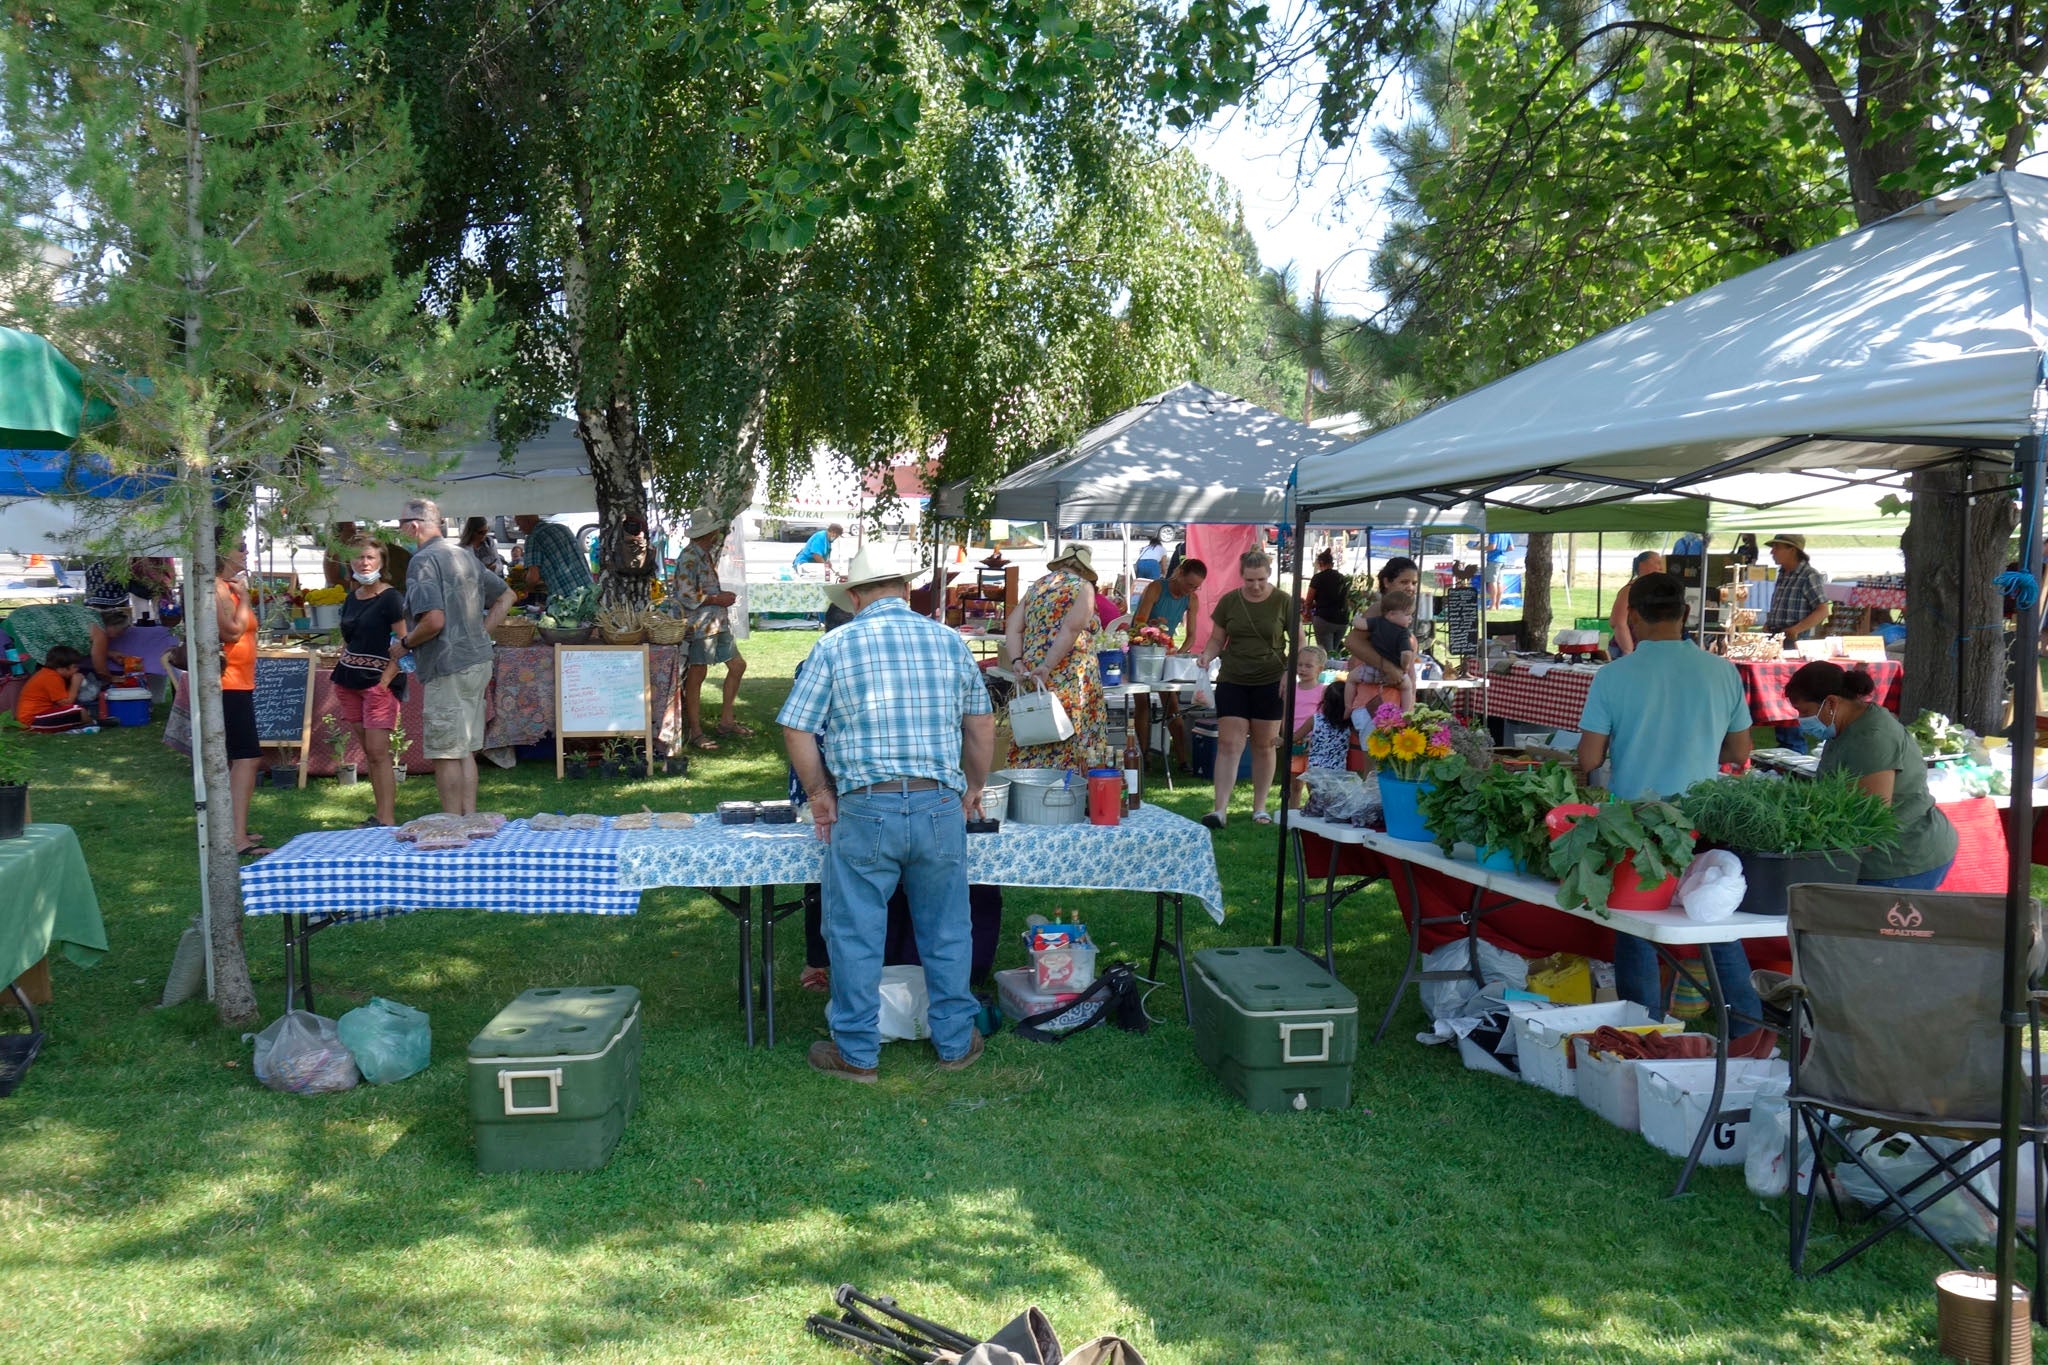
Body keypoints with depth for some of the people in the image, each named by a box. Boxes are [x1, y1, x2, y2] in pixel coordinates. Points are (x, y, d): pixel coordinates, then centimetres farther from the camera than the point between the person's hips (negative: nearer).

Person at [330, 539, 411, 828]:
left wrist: (385, 681, -19)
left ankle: (387, 820, -9)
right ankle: (384, 810, 16)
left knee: (378, 751, -10)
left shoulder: (391, 598, -8)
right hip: (350, 681, 7)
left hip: (378, 682, -7)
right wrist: (339, 686, 15)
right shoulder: (352, 598, 14)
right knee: (368, 752, 9)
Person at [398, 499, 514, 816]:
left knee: (446, 753, -1)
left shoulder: (424, 560, -13)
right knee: (465, 749, 14)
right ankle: (469, 820, 18)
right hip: (478, 662, 9)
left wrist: (404, 643, -6)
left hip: (448, 669, -9)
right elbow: (506, 596, 22)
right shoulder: (466, 557, 14)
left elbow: (434, 620, -22)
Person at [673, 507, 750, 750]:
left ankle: (726, 721, 22)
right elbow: (686, 596, -20)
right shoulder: (689, 558, -16)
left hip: (718, 622, 10)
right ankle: (695, 731, 5)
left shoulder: (708, 554, 14)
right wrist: (718, 599, -14)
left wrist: (722, 597, 11)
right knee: (697, 675, -2)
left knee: (738, 665, 13)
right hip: (700, 624, -10)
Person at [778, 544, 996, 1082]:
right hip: (940, 805, 3)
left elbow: (797, 730, -2)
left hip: (865, 809, -2)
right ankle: (956, 1042, 27)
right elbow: (981, 724, 13)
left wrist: (819, 793, 10)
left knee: (855, 935, 9)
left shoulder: (835, 646, 0)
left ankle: (857, 1052, 19)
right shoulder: (949, 640, 9)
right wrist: (972, 788, 25)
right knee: (947, 932, 15)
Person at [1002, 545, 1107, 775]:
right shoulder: (1083, 587, -1)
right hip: (1071, 678, -5)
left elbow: (1013, 628, 9)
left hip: (1032, 678, 6)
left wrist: (1017, 661, -1)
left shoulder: (1038, 586, 16)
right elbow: (1071, 629, -17)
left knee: (1031, 746, 6)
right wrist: (1048, 666, -19)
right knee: (1068, 743, -2)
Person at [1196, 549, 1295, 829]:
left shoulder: (1284, 602, -3)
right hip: (1232, 680, 1)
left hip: (1270, 682, -1)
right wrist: (1206, 656, -12)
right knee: (1229, 744, -6)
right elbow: (1217, 639, 8)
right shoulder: (1229, 601, 1)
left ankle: (1259, 808, 18)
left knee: (1264, 746, 7)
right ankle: (1220, 809, -8)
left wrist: (1290, 672, -12)